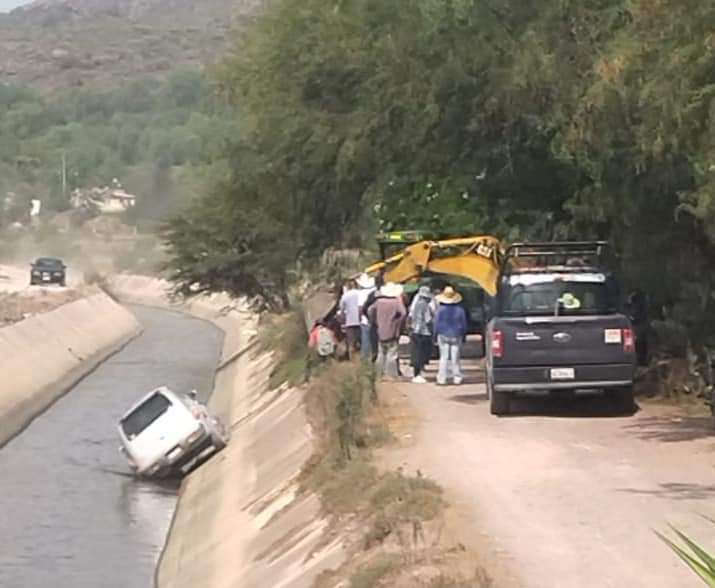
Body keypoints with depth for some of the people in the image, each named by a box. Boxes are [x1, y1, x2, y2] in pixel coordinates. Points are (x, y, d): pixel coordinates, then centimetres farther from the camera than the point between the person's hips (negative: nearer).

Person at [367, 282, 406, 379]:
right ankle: (391, 374, -6)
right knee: (392, 354, -3)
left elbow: (370, 311, 10)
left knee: (381, 354, 14)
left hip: (381, 332, 5)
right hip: (392, 334, -5)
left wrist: (375, 322, 15)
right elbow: (403, 313, -23)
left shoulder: (379, 301, 3)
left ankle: (380, 373, 17)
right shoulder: (396, 302, -12)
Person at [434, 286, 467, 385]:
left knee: (444, 358, 3)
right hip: (456, 336, 1)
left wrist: (435, 336, 4)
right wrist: (463, 336, 15)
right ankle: (457, 378, 10)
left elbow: (436, 324, -4)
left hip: (443, 336, -1)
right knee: (455, 358, 8)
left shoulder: (441, 310, -8)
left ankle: (442, 379, 1)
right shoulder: (460, 310, -2)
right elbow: (464, 325, 5)